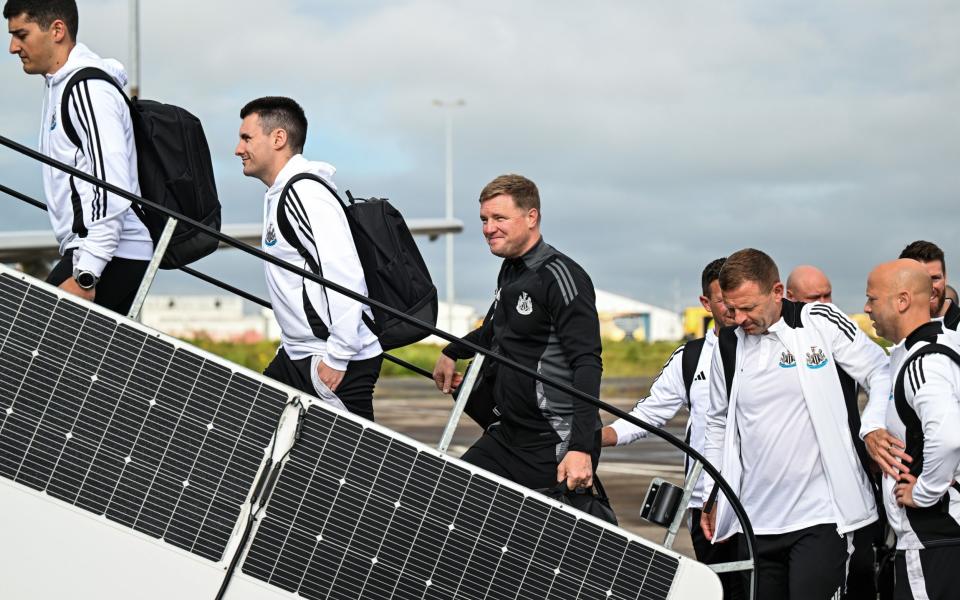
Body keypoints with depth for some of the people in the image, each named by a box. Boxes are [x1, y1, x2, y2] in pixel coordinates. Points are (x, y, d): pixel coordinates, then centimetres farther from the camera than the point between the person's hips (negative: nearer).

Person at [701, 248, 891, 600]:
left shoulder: (821, 322, -4)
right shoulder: (728, 346, 9)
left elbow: (881, 374, 3)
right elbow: (719, 425, 21)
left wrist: (873, 429, -14)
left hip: (821, 517, -5)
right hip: (756, 523, 5)